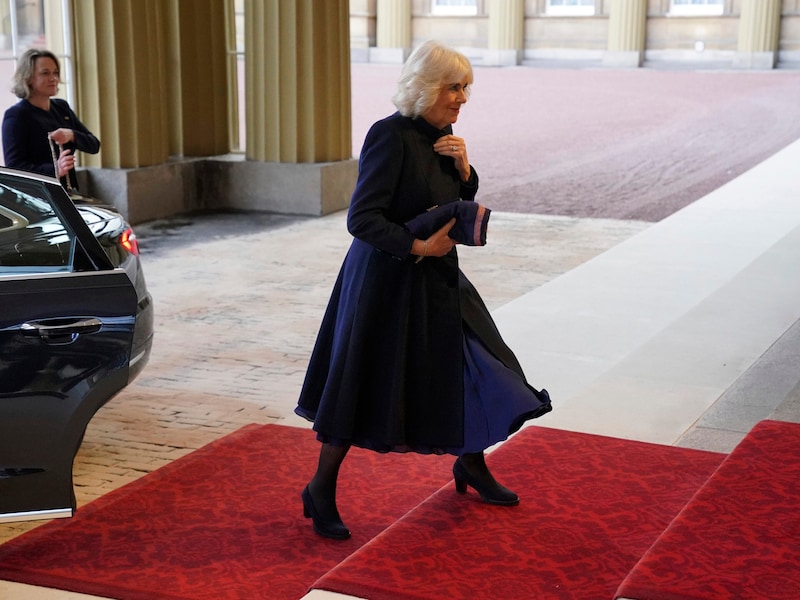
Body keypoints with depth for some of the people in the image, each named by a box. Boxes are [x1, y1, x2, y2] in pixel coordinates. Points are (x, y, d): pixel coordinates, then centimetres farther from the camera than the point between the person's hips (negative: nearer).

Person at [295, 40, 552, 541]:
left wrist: (463, 168, -4)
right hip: (387, 280, -8)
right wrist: (419, 247, -22)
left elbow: (460, 206, 14)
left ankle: (471, 464, 37)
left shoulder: (443, 136, 5)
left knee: (470, 368, 14)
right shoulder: (391, 136, -19)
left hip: (439, 278, 8)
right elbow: (361, 219, -22)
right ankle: (322, 490, 16)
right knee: (367, 384, 0)